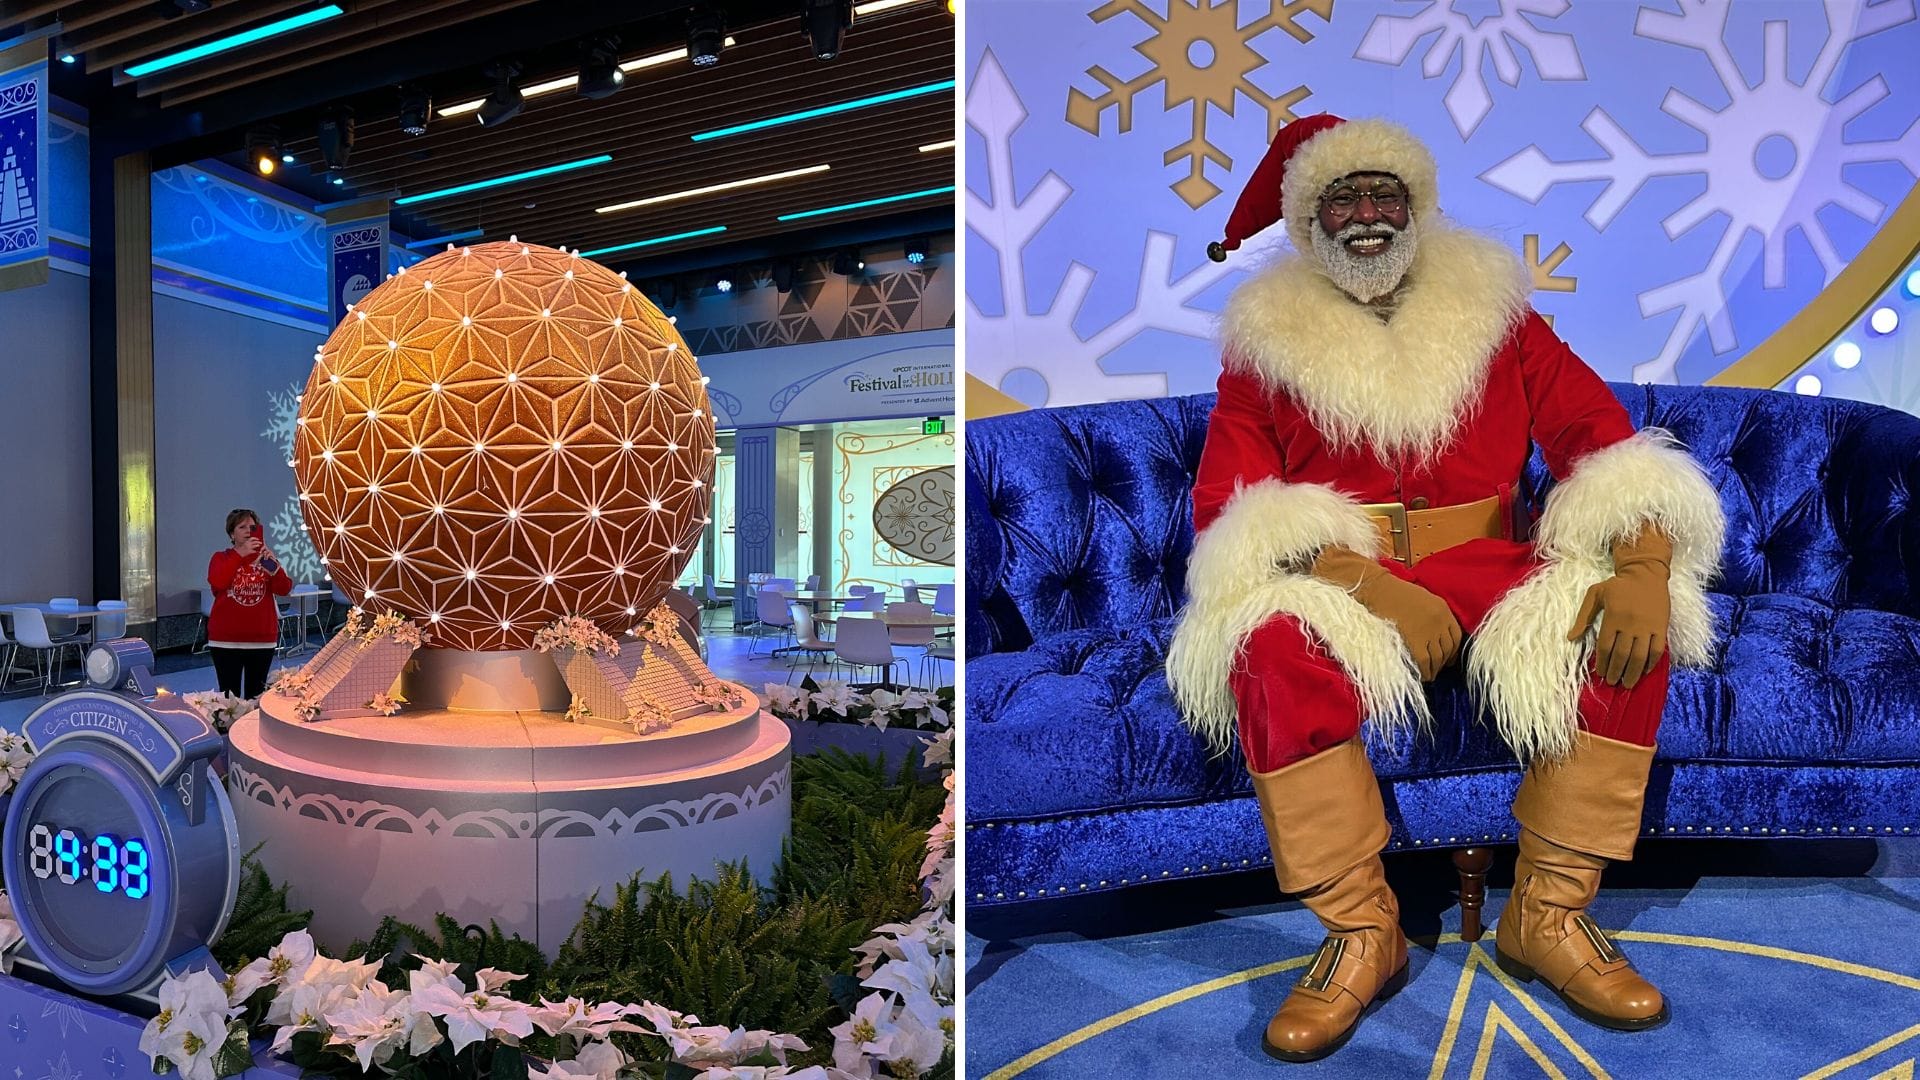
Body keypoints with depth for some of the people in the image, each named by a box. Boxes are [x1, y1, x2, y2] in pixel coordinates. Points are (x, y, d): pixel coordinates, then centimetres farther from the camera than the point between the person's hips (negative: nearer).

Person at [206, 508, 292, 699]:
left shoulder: (266, 558, 9)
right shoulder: (221, 558, 3)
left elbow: (284, 589, -5)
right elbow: (217, 583, -18)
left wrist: (274, 565, -22)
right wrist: (240, 554, -22)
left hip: (262, 638, 2)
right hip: (226, 639, -2)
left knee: (256, 695, 8)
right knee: (230, 696, -2)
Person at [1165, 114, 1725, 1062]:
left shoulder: (1487, 307, 14)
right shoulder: (1269, 335, 8)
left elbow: (1597, 429, 2)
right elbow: (1224, 501, -4)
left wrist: (1643, 566, -19)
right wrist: (1356, 581, -21)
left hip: (1486, 563, 3)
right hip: (1344, 580, -2)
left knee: (1634, 624, -24)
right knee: (1273, 646, -34)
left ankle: (1548, 915, -10)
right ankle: (1361, 932, -18)